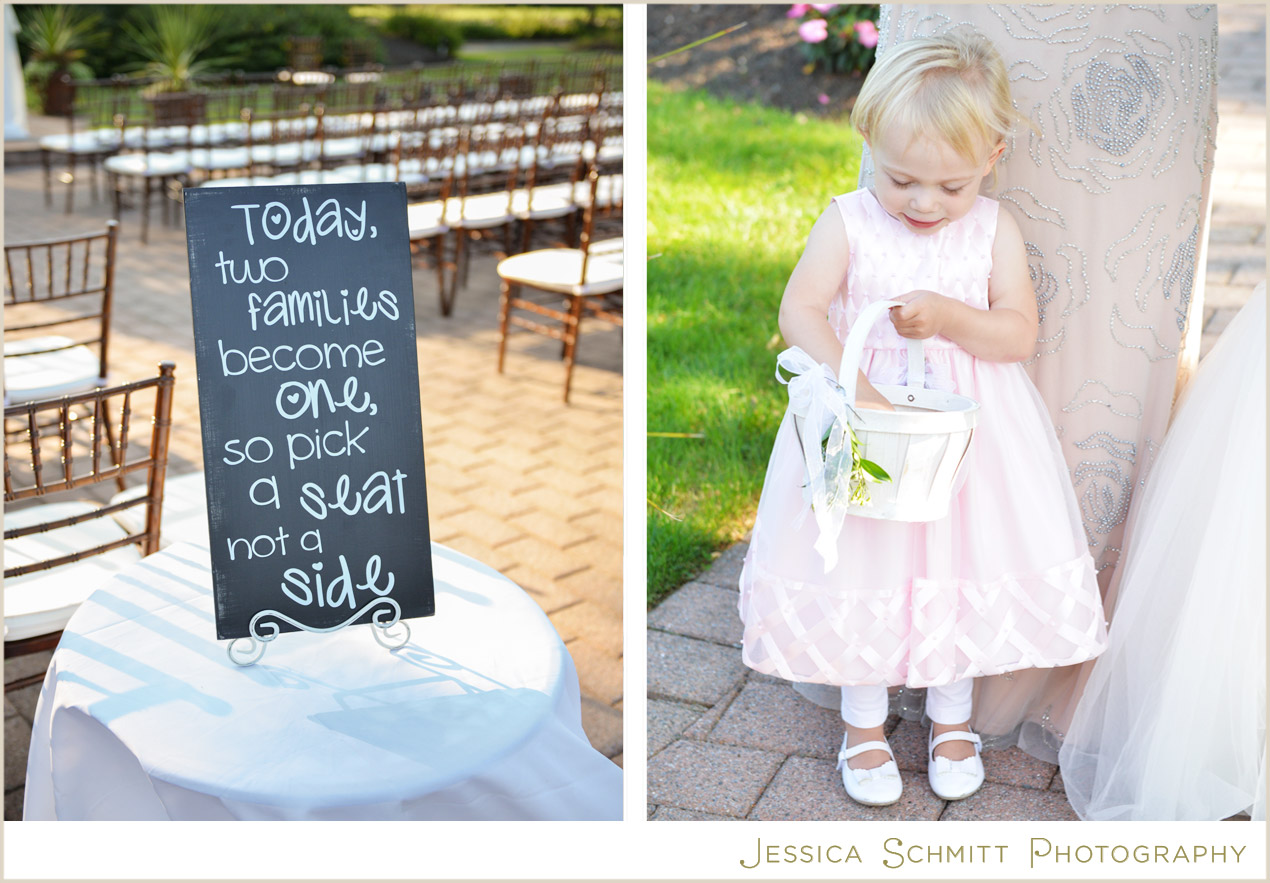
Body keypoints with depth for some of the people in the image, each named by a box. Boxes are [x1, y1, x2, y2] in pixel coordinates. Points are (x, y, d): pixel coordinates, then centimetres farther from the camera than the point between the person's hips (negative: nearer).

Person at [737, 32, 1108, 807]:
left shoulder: (995, 230, -3)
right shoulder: (848, 221, -8)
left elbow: (1020, 335, -6)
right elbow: (799, 311, -15)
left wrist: (950, 317, -24)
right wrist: (857, 387, -29)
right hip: (865, 413, -1)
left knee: (965, 558, 9)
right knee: (863, 563, 6)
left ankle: (952, 716, 33)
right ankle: (865, 722, 27)